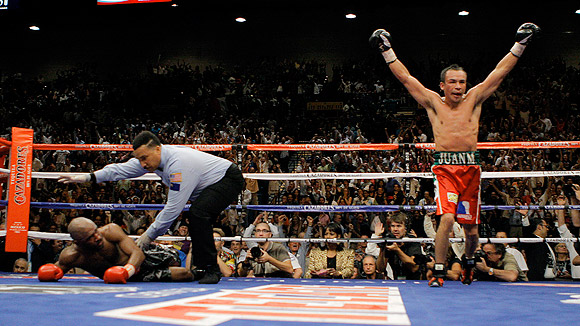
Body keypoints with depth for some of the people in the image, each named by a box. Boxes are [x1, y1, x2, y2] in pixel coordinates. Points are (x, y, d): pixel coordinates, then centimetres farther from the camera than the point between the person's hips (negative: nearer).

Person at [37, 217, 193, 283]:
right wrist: (48, 273, -30)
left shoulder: (110, 230, -32)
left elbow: (138, 253, -35)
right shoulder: (70, 256, -27)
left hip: (141, 258, 0)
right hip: (129, 276, 0)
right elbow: (56, 269, -4)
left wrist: (126, 271, -55)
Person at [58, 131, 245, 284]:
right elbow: (123, 169, 7)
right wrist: (89, 177, 0)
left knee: (198, 213, -28)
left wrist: (150, 234, -21)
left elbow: (174, 208, -30)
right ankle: (201, 268, 16)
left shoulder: (178, 164, -32)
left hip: (229, 179, -11)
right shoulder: (153, 157, -3)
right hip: (210, 184, 11)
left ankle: (211, 270, -22)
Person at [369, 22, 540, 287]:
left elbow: (500, 72, 13)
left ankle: (468, 260, 38)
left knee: (470, 227, 7)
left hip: (471, 167, 2)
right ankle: (439, 271, -6)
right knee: (447, 218, -20)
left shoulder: (473, 100, 11)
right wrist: (387, 50, 3)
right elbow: (405, 77, 6)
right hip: (445, 167, -2)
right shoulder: (433, 103, 7)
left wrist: (520, 44, 12)